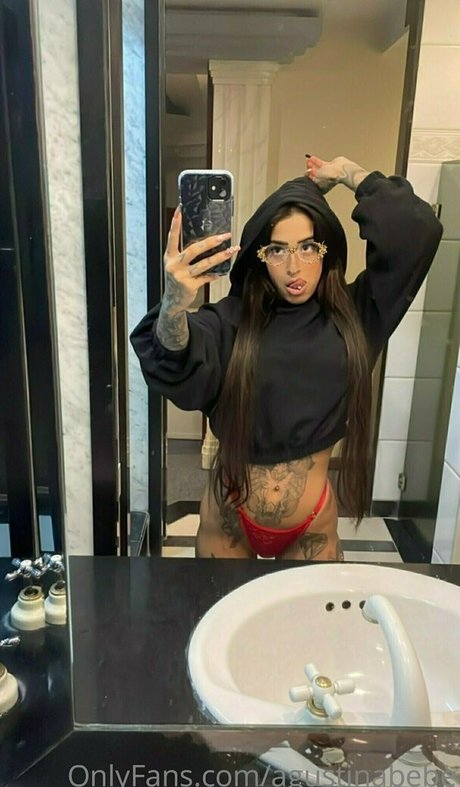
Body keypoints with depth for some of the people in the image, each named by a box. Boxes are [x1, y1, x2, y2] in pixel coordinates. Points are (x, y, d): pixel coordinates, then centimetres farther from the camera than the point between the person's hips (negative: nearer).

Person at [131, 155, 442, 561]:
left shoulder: (352, 316, -7)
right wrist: (174, 308, -53)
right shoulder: (231, 320, -13)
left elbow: (418, 231, -15)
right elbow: (179, 366, -33)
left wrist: (349, 174, -4)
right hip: (229, 520, 0)